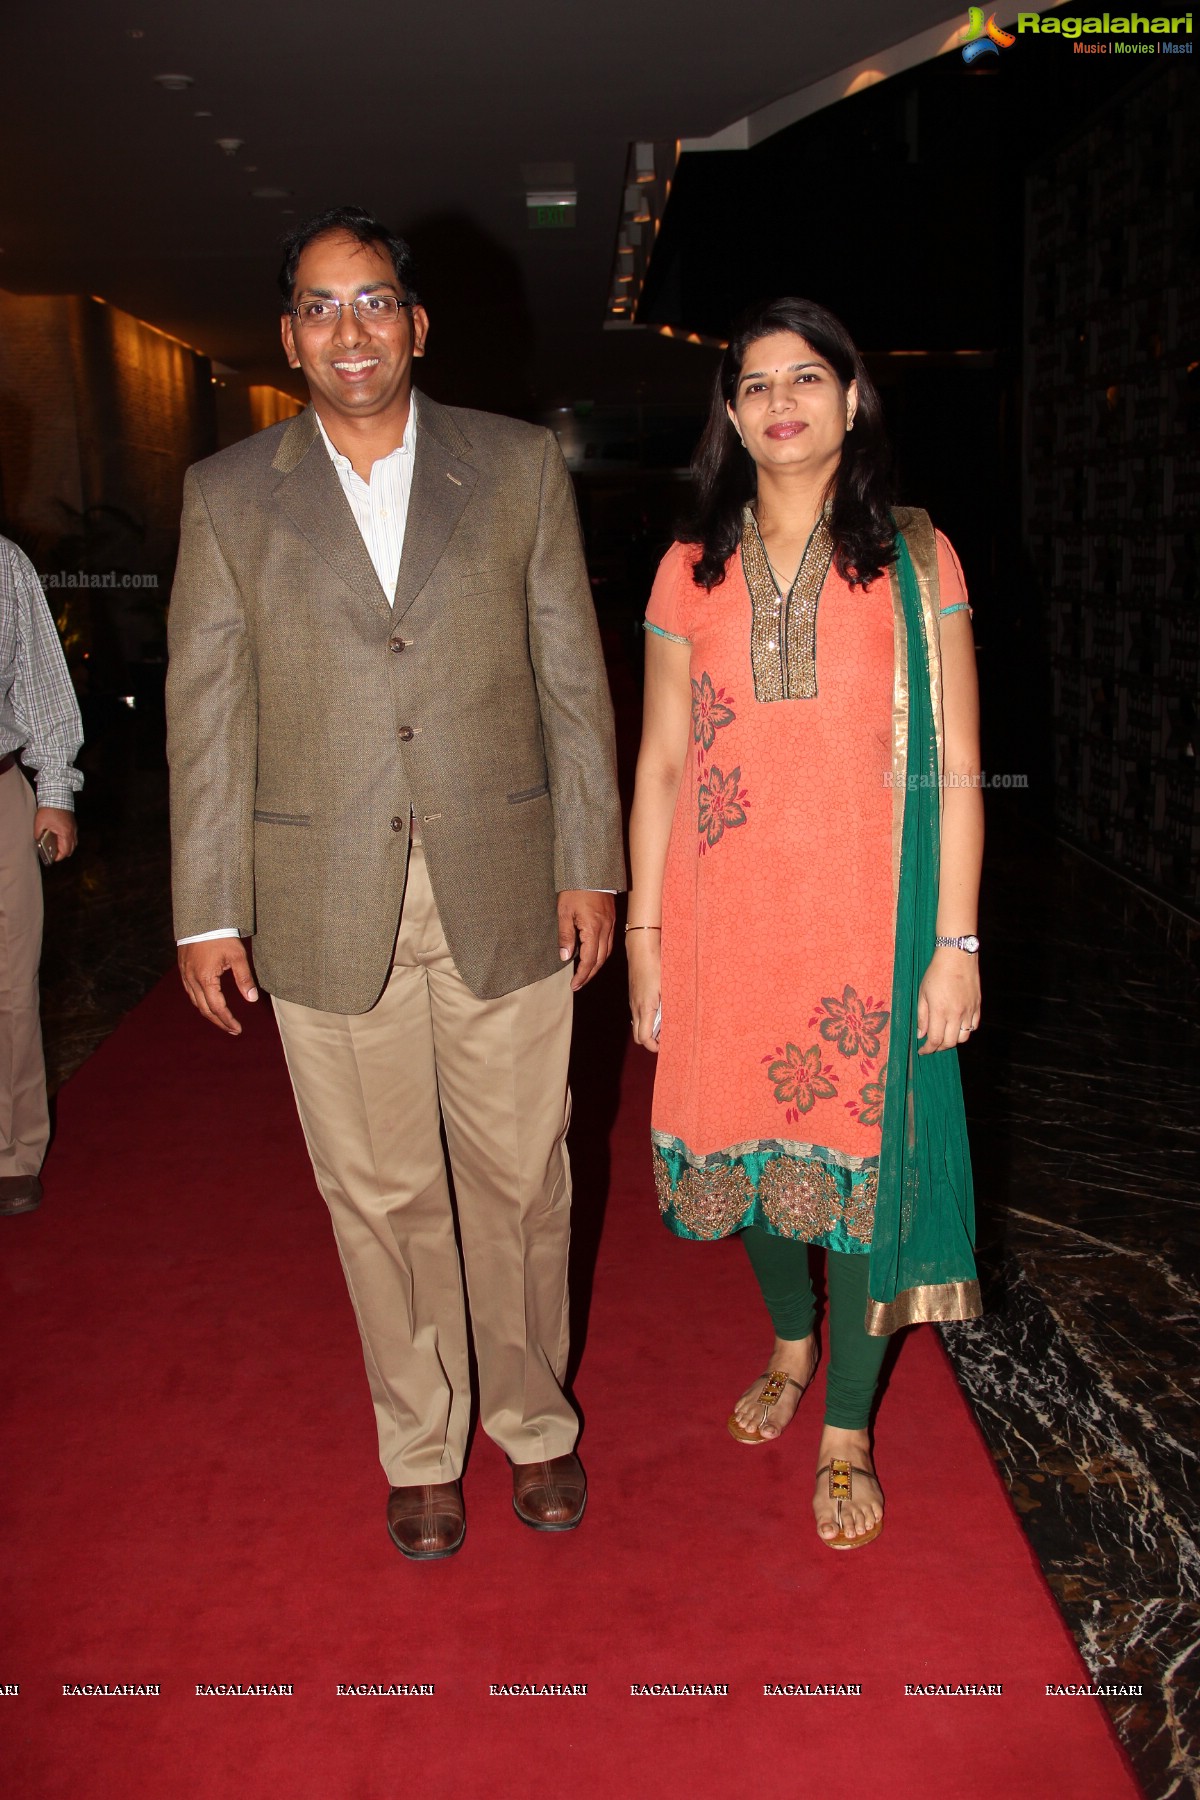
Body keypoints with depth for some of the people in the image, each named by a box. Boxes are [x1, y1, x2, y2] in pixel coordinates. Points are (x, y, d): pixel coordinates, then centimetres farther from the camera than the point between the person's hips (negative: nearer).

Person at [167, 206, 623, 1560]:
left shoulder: (519, 467, 4)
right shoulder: (227, 494, 4)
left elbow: (572, 675, 4)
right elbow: (205, 711, 3)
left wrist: (591, 863, 1)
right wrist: (208, 911, 0)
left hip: (503, 894, 0)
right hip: (328, 911, 0)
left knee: (519, 1177, 11)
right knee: (380, 1193, 11)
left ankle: (535, 1420, 34)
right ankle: (421, 1448, 31)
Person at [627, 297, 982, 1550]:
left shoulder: (913, 558, 0)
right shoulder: (692, 570, 6)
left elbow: (956, 769, -2)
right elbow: (659, 764, 7)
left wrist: (955, 943, -7)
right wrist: (642, 933, 3)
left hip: (865, 918, -2)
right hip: (728, 916, 3)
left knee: (859, 1153, 4)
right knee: (745, 1140, 13)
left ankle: (846, 1433, 25)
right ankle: (789, 1342, 43)